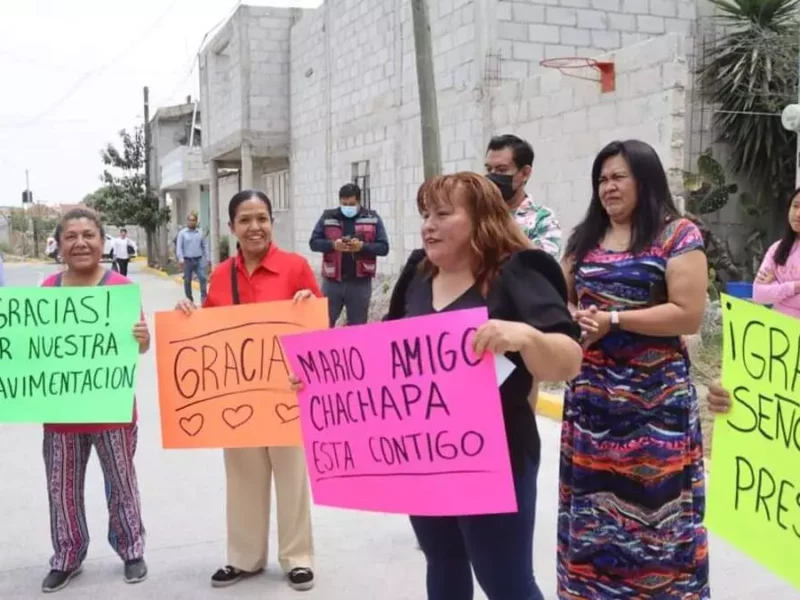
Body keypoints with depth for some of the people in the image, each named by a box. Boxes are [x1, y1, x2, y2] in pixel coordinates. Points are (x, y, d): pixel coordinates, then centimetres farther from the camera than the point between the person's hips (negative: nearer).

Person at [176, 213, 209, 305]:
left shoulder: (200, 233, 8)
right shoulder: (182, 233, -1)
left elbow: (205, 246, 13)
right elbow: (179, 247, -5)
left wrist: (207, 258, 7)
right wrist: (181, 259, -16)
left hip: (199, 259, 2)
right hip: (187, 260, -1)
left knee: (202, 277, -11)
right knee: (187, 280, 6)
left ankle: (204, 297, -7)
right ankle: (189, 299, 17)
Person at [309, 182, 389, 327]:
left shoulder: (372, 218, 3)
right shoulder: (327, 217, 5)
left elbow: (384, 247, -1)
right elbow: (314, 242, 2)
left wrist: (362, 246, -18)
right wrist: (333, 244, -17)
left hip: (360, 283, 0)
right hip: (332, 281, 0)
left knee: (358, 326, 8)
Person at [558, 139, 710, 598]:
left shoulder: (677, 236, -5)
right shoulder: (584, 238, 12)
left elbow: (689, 315, -13)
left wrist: (613, 320, -16)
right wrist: (575, 318, -6)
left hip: (654, 397, -5)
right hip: (590, 395, 5)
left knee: (652, 503, 0)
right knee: (593, 503, 11)